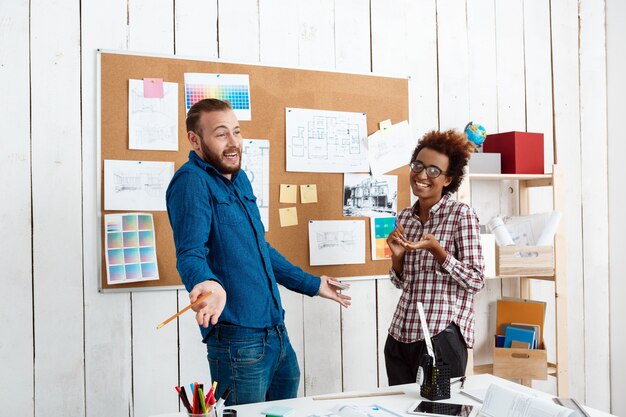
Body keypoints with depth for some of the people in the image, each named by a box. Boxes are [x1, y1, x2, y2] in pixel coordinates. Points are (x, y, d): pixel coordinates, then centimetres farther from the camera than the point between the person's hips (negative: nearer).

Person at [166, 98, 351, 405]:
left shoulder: (239, 178, 14)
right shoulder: (192, 181, -12)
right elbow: (190, 253, -24)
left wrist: (312, 285, 28)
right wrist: (208, 284, -46)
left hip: (277, 332, 9)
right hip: (239, 340, -9)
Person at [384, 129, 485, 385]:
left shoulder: (461, 215, -8)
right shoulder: (404, 217, 9)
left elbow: (476, 282, -11)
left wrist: (435, 249, -21)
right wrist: (397, 255, -5)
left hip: (442, 335, -5)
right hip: (400, 336, 6)